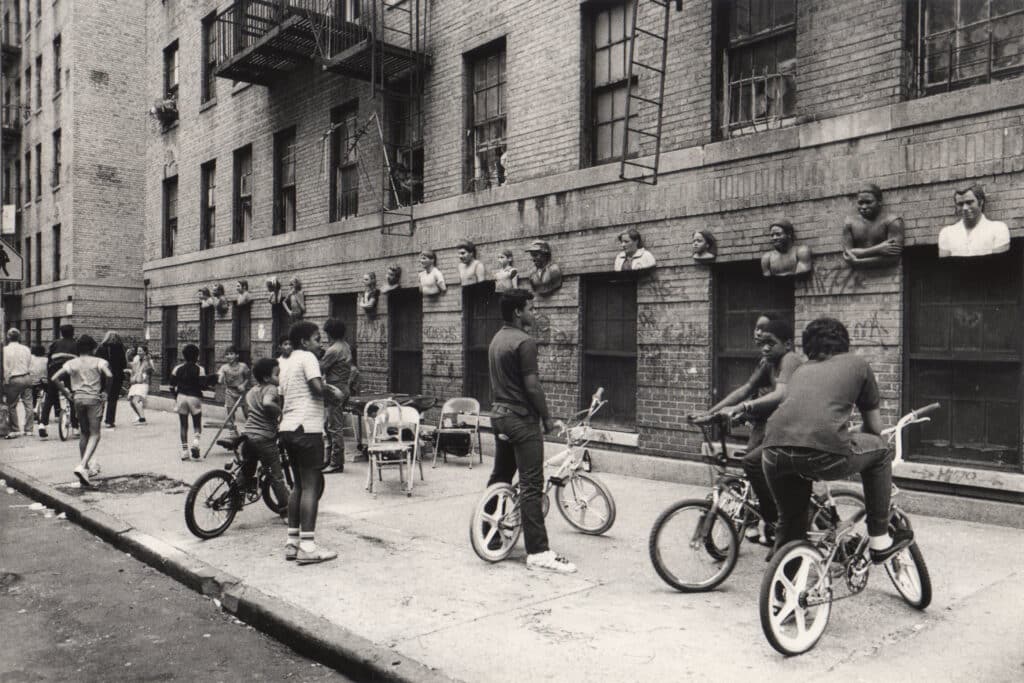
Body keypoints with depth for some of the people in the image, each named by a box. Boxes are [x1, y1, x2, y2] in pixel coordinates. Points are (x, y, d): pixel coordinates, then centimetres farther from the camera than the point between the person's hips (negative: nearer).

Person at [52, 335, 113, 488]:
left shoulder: (71, 363, 10)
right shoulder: (99, 362, 1)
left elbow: (54, 378, 1)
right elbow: (109, 375, -17)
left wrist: (67, 394, 6)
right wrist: (107, 392, -4)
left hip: (77, 399, 4)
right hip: (93, 398, -4)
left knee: (83, 433, 17)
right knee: (94, 434, -4)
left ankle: (86, 468, 23)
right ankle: (82, 466, -23)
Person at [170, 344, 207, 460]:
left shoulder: (177, 368, 3)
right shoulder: (199, 369, -7)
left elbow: (172, 385, 3)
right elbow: (203, 385, -13)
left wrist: (176, 396, 17)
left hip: (181, 397, 3)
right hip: (195, 397, -2)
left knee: (183, 424, 9)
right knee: (197, 424, 8)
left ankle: (184, 450, 10)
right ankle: (195, 443, -17)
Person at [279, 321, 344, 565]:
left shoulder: (286, 363, 20)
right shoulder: (307, 357, -7)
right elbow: (318, 388, -19)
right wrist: (334, 392, -2)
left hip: (288, 428, 9)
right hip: (307, 428, -9)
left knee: (299, 485, 15)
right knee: (312, 486, -7)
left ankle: (292, 541, 16)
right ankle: (307, 547, -9)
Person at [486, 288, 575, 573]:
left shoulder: (496, 339, 13)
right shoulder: (524, 341, -16)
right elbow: (532, 386, -19)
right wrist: (547, 418, -9)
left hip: (499, 414, 10)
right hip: (522, 419, -10)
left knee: (499, 478, 19)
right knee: (531, 485, -8)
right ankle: (538, 552, -7)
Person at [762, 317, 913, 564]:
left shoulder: (800, 370, 32)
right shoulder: (856, 364, 24)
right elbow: (875, 427, 29)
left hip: (775, 452, 4)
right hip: (823, 453, -4)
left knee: (789, 522, 27)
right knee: (879, 451, 27)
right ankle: (879, 540, 31)